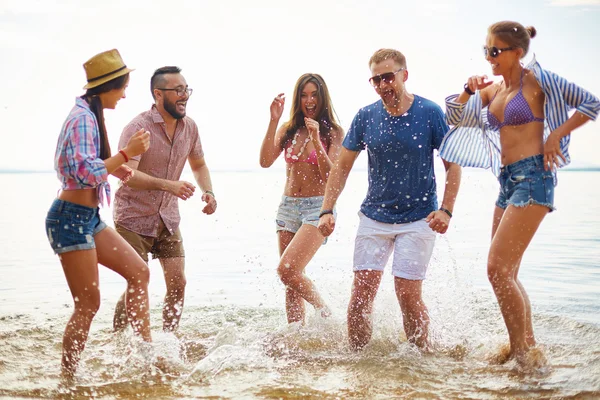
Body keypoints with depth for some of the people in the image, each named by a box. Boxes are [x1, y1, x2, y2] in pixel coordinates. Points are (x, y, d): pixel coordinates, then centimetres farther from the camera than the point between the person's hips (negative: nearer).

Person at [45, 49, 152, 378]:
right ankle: (67, 377, 9)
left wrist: (114, 168, 12)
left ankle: (145, 348, 15)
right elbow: (86, 173, -26)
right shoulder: (83, 118, -17)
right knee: (88, 303, -4)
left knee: (139, 272, 9)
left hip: (88, 218, 10)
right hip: (71, 218, -10)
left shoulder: (90, 115, 12)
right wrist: (126, 153, -22)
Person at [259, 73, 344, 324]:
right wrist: (273, 121, -11)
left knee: (287, 270, -18)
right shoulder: (288, 130, 8)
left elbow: (331, 177, -11)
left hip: (317, 208, -5)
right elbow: (265, 161, -6)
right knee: (293, 282, 6)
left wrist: (316, 140, -21)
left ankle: (325, 313, 2)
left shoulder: (334, 133, -2)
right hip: (288, 206, 5)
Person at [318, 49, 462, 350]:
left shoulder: (430, 113, -8)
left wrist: (446, 210, -15)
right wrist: (327, 210, -4)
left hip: (418, 219, -3)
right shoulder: (366, 116, -1)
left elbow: (452, 165, -3)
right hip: (374, 216, 3)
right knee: (361, 293, -1)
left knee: (408, 295, -7)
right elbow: (342, 166, 5)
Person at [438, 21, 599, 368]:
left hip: (533, 176, -8)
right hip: (508, 180, 8)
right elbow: (456, 118, 15)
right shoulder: (494, 89, 14)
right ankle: (528, 349, 22)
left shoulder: (537, 80, -5)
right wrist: (469, 91, -1)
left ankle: (523, 352, -3)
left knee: (498, 268, -14)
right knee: (506, 274, 11)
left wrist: (555, 136, -10)